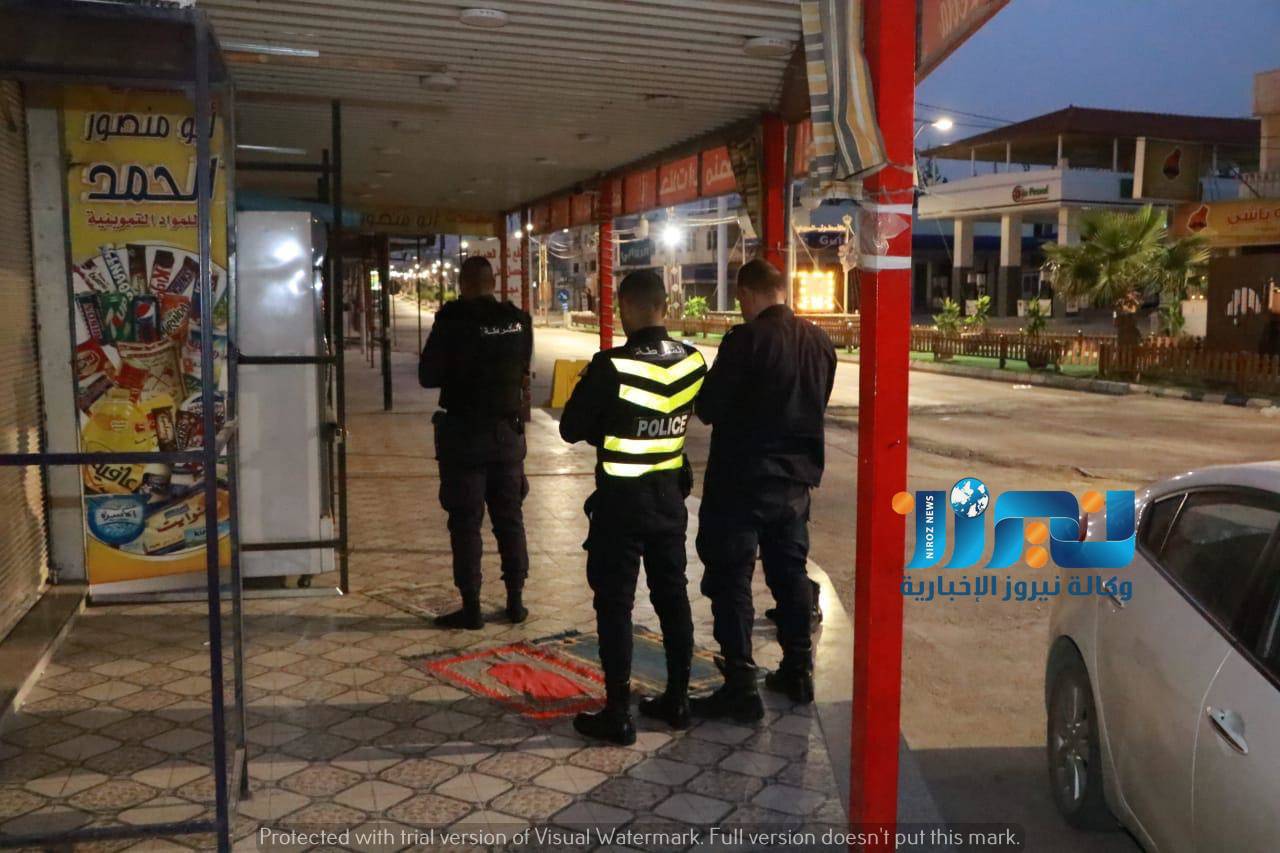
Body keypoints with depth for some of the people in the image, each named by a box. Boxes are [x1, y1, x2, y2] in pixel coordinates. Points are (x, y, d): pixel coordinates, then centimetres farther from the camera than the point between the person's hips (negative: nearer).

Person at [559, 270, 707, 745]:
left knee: (614, 605, 3)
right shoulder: (693, 363, -3)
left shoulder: (611, 367, -20)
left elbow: (571, 429, -11)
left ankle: (617, 714, 8)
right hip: (669, 496, 6)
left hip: (621, 500, -5)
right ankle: (676, 700, 25)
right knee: (672, 597, 15)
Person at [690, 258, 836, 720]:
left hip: (741, 479, -7)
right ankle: (797, 672, 27)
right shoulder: (819, 341, 3)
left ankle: (740, 686, 2)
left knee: (731, 580, 1)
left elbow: (709, 408, -15)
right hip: (795, 477, 7)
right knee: (790, 573, 18)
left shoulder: (747, 339, -17)